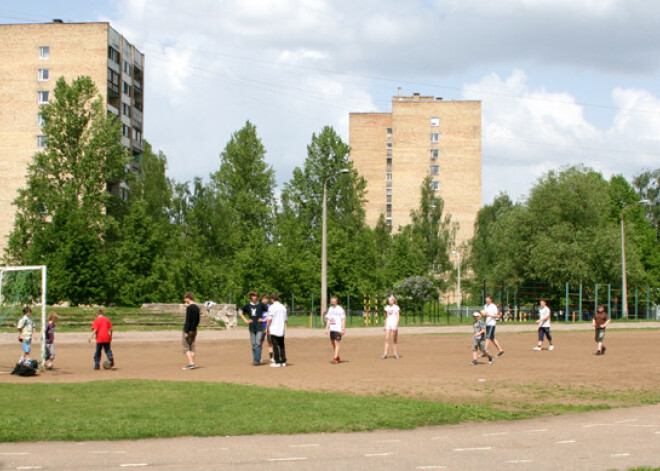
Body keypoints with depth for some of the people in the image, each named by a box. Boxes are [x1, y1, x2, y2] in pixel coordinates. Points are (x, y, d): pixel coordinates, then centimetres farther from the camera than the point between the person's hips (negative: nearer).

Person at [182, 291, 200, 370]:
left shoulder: (189, 307, -15)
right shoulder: (197, 307, 11)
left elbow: (188, 320, -19)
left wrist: (186, 331, -19)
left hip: (188, 330, -8)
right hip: (194, 330, 8)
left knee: (185, 347, -3)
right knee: (192, 347, 12)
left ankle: (191, 363, -11)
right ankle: (192, 364, 11)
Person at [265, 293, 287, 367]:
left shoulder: (272, 307, -10)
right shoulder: (283, 307, 7)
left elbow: (269, 319, -11)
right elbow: (285, 319, 12)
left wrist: (267, 328, 0)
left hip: (274, 330, -5)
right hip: (281, 330, 5)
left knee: (275, 346, -2)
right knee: (282, 346, 12)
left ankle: (277, 362, -2)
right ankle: (283, 361, 12)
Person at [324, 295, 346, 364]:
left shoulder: (340, 309, -6)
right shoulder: (330, 309, 13)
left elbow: (343, 320, -7)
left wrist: (343, 329, -12)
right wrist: (327, 328, 11)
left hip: (338, 329, -7)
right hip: (331, 329, 7)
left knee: (336, 343, -11)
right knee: (332, 343, 10)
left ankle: (335, 358, -13)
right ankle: (337, 358, 23)